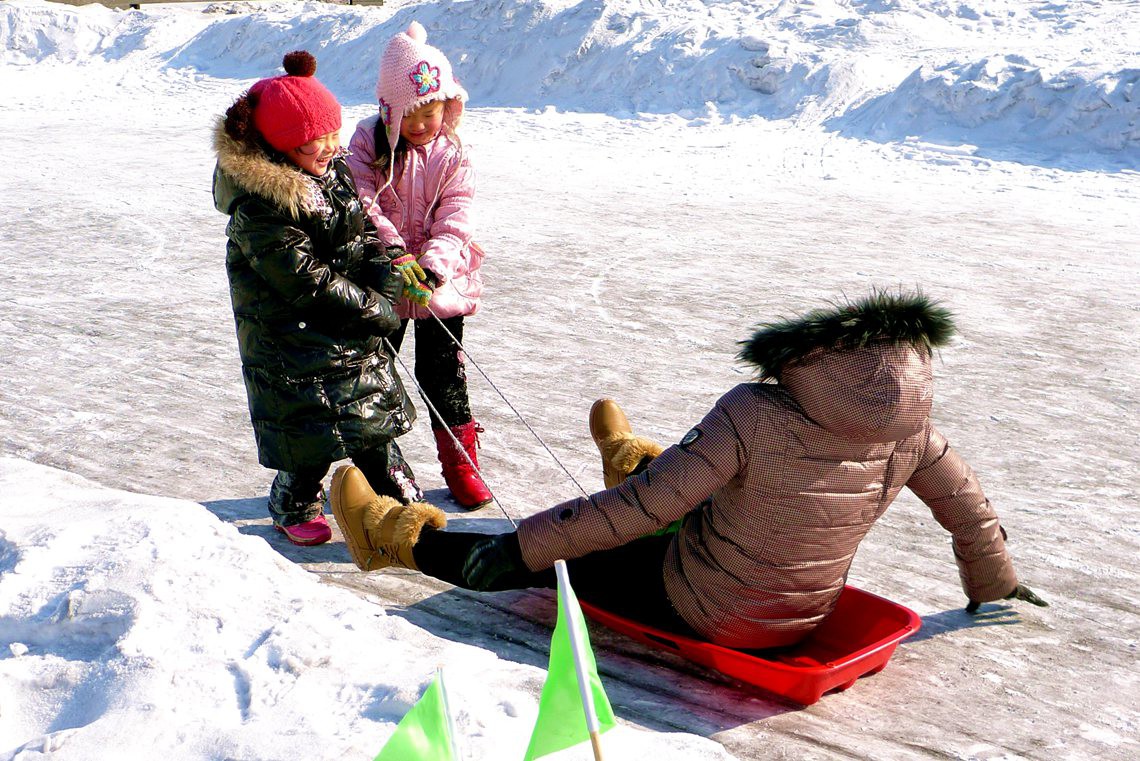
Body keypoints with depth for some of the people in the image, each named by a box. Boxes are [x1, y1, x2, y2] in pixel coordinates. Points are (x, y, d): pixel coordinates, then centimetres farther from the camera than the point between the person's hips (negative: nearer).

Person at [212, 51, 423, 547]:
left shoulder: (334, 171, 1)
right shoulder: (258, 206, -25)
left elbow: (366, 234, 8)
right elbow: (306, 281, -24)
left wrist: (385, 290, -10)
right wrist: (376, 313, -17)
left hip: (354, 330, 7)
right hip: (293, 340, -7)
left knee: (374, 410, 15)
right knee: (310, 429, 4)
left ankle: (398, 496, 32)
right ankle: (295, 507, 30)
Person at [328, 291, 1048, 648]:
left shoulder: (755, 415, -32)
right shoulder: (912, 432, -15)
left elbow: (642, 508, -30)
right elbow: (973, 512, 3)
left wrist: (524, 547, -20)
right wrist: (994, 585, 24)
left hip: (696, 614, -6)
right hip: (806, 618, 6)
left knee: (548, 559, 9)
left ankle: (403, 537, 26)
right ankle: (631, 456, 63)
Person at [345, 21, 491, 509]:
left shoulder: (452, 156, -3)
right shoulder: (369, 143, -4)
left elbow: (455, 222, -10)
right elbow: (361, 205, -14)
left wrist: (432, 266, -27)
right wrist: (394, 253, -28)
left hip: (439, 280, 0)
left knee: (444, 369, 6)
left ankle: (460, 461, 20)